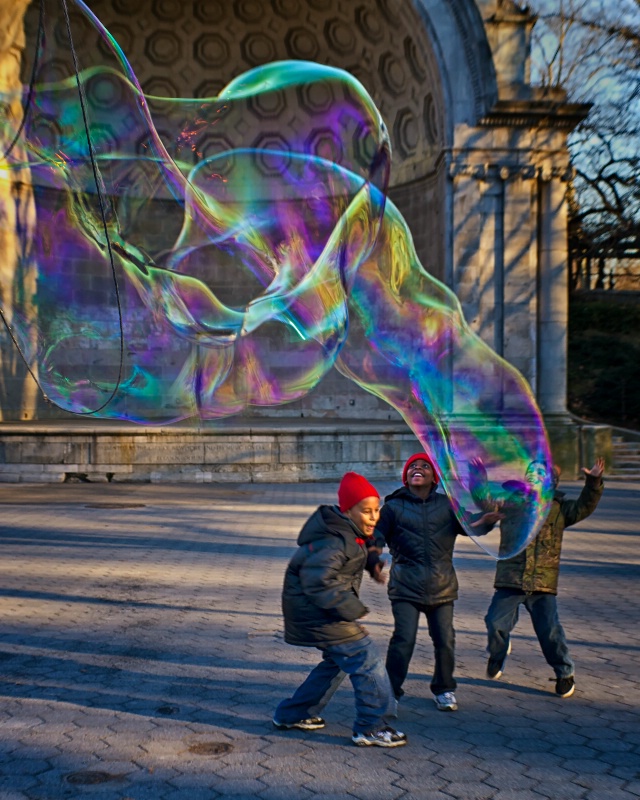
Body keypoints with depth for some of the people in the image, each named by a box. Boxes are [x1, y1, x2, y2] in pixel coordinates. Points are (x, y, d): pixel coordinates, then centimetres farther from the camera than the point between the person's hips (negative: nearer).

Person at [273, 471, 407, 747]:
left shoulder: (348, 531, 6)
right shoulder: (335, 542, -26)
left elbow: (360, 551, 27)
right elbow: (318, 581, -33)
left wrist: (372, 562, 6)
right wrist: (353, 609, -26)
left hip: (321, 609, 11)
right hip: (317, 612, -11)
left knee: (338, 660, 23)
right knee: (365, 659, -9)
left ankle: (292, 715, 31)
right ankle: (372, 727, -1)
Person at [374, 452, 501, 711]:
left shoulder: (447, 505, 9)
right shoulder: (394, 506, 4)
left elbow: (469, 525, -1)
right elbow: (376, 537, 1)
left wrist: (487, 520, -24)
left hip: (442, 587, 3)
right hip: (406, 587, -2)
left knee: (445, 641, 6)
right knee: (403, 640, -11)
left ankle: (444, 690, 27)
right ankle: (389, 692, 3)